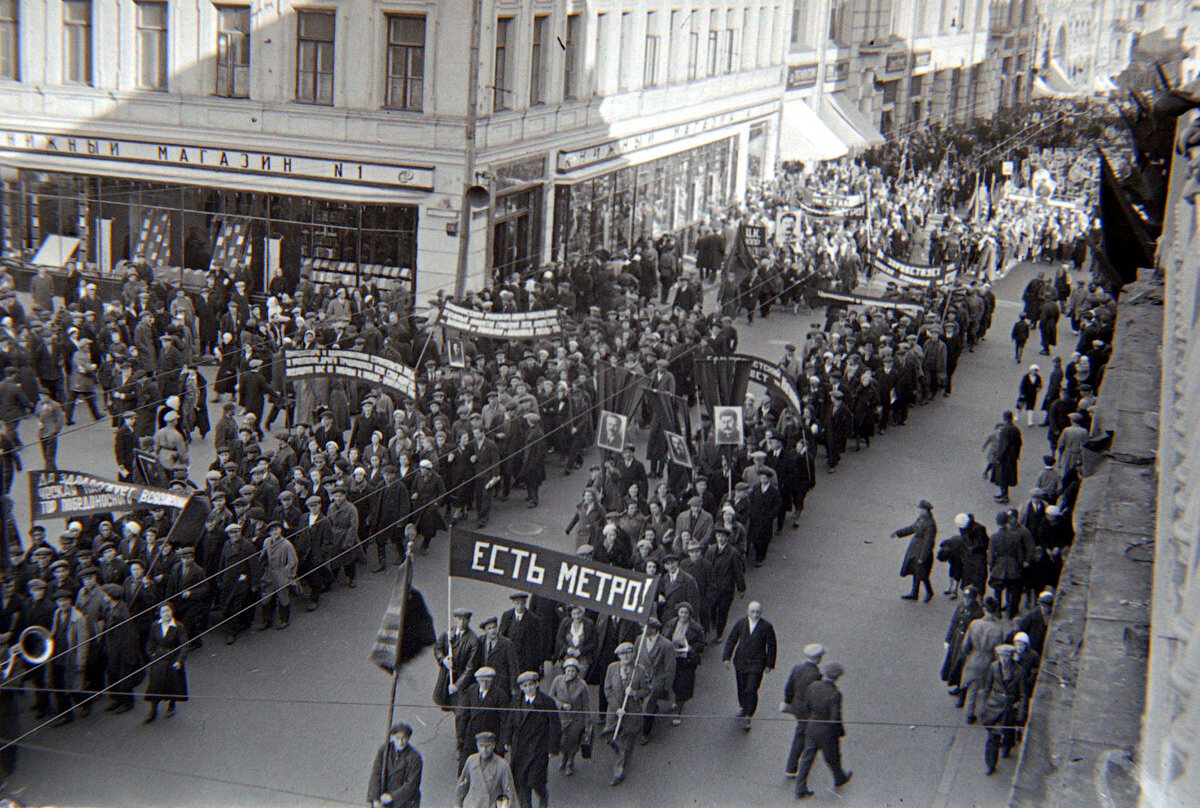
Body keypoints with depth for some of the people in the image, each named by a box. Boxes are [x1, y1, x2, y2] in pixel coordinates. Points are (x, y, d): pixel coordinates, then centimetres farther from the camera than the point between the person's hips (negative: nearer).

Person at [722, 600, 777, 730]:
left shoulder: (767, 627, -6)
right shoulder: (740, 623, 0)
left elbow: (771, 647, 0)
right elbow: (731, 641, 5)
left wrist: (769, 664, -1)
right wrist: (727, 657, -3)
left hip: (757, 664, -3)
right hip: (741, 661, 3)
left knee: (751, 690, -10)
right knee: (741, 688, 15)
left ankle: (747, 718, -2)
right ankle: (744, 707, 41)